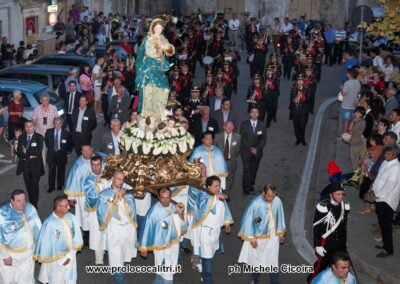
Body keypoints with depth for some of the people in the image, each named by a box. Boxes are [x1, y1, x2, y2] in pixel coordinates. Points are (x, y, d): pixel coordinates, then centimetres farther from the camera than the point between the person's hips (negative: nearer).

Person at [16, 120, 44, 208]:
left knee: (34, 185, -3)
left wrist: (26, 152, -13)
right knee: (28, 185, 11)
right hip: (25, 164, 4)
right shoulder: (21, 137, 7)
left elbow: (38, 151, -14)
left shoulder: (39, 137, -4)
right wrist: (30, 155, -16)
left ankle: (34, 205, 3)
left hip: (35, 165, -4)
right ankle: (30, 203, 24)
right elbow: (19, 152, -1)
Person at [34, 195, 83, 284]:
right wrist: (61, 260, -12)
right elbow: (45, 244, -18)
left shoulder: (71, 217, -12)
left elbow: (77, 237, -6)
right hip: (55, 260, -4)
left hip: (70, 257, 5)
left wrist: (69, 256, -14)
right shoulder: (49, 223, -26)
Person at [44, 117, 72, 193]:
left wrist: (65, 151, 4)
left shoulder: (66, 133, -5)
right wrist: (49, 148, 13)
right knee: (51, 171, 3)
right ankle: (51, 187, 12)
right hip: (51, 154, 1)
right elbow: (46, 141, 18)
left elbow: (70, 144, 7)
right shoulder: (49, 132, 1)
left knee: (61, 171, 8)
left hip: (61, 155, -1)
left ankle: (60, 186, 22)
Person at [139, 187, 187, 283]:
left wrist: (180, 213, -22)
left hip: (174, 244, 6)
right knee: (166, 274, 6)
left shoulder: (174, 207, -9)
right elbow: (146, 229, -14)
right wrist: (143, 248, -6)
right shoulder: (154, 211, -24)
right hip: (161, 247, -6)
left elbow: (182, 225, -3)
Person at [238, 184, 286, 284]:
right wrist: (251, 238, -11)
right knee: (256, 260, 18)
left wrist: (281, 233, 11)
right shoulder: (255, 203, -25)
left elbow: (280, 217, 3)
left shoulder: (277, 201, -13)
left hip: (273, 236, 2)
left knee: (273, 261, 8)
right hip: (258, 236, -2)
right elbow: (248, 220, -15)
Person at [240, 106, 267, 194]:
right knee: (246, 169, -6)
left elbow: (263, 139, 1)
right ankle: (246, 188, 1)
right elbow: (242, 138, -4)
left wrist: (256, 149, -11)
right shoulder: (244, 124, -1)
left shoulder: (262, 125, 3)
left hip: (257, 151, 2)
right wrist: (250, 148, -12)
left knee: (254, 169, 6)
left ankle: (251, 184, 21)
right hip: (246, 151, -2)